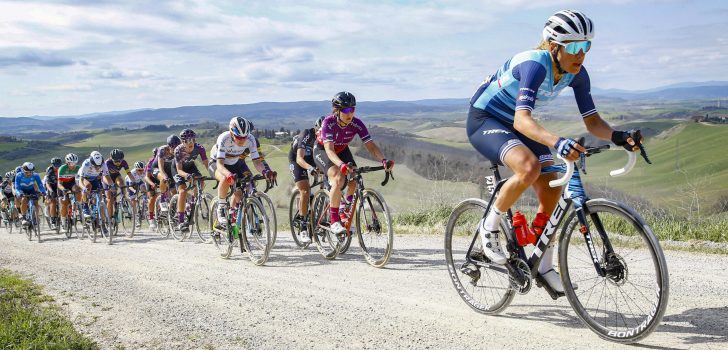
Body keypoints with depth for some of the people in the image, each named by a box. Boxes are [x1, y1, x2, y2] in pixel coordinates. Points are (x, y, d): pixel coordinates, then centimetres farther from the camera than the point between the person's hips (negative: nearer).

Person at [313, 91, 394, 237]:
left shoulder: (357, 124, -24)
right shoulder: (328, 122, -34)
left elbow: (371, 145, -27)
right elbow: (329, 149, -44)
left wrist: (383, 160, -46)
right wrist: (341, 164, -63)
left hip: (342, 150, 5)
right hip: (322, 150, -4)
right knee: (338, 178, -30)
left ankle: (344, 207, 14)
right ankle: (334, 222, -22)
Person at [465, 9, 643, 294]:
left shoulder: (576, 74, -10)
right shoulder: (534, 65, -32)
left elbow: (592, 122, -8)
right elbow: (522, 120, -44)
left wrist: (617, 136, -28)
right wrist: (556, 142, -60)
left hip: (514, 125, 8)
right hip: (484, 120, -7)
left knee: (552, 189, -3)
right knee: (529, 167, -34)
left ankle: (544, 266, 13)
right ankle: (490, 226, -11)